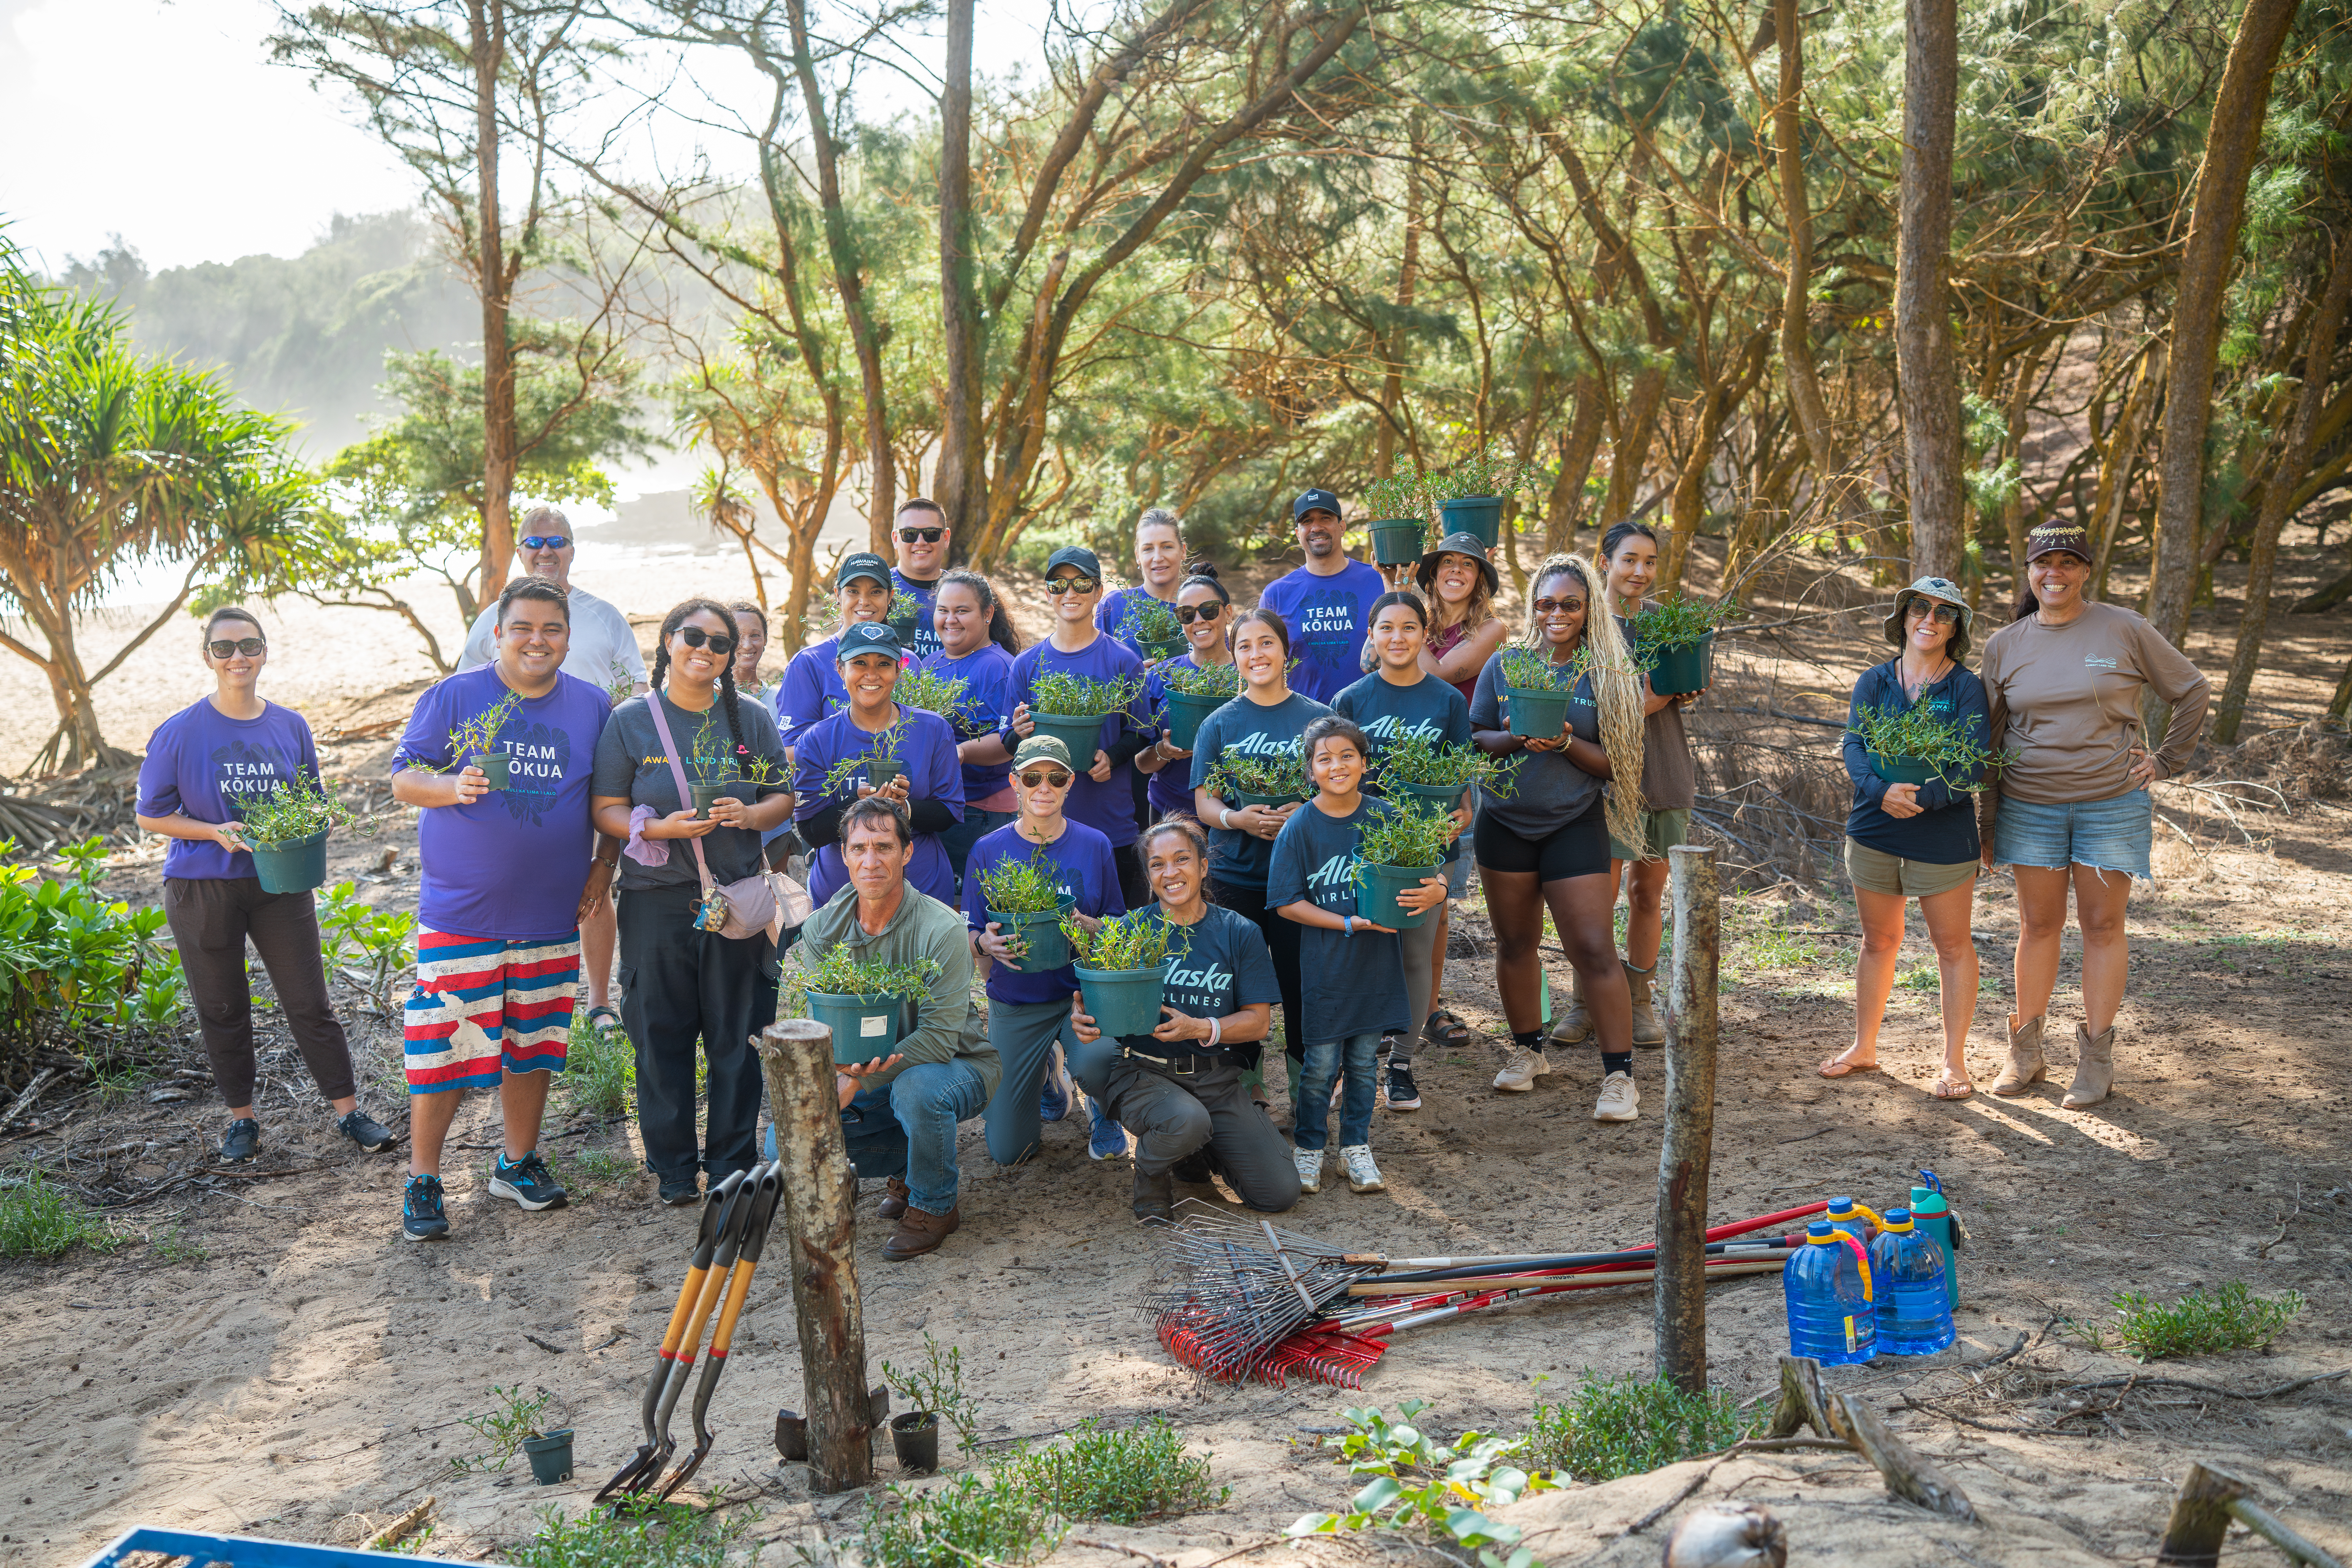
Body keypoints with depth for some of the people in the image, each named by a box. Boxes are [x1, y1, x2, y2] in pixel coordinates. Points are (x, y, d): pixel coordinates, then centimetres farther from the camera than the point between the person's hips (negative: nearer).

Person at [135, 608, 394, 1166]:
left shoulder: (290, 727, 2)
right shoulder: (179, 733, -7)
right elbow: (150, 814, -2)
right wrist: (217, 833, -17)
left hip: (280, 884, 1)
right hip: (202, 888, -1)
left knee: (310, 1002, 3)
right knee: (222, 1008, 10)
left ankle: (348, 1110, 12)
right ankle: (241, 1118, 24)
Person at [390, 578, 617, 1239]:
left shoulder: (593, 707, 6)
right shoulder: (454, 697, -2)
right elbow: (403, 778, -3)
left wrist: (604, 864, 3)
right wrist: (453, 786, -22)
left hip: (551, 915, 3)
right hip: (459, 912, -3)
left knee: (532, 1042, 12)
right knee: (443, 1045, -4)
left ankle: (519, 1162, 29)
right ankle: (422, 1180, 9)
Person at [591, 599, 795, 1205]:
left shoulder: (752, 720, 8)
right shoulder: (630, 721, 2)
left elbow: (784, 797, 11)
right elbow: (606, 810, 0)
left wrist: (750, 815, -11)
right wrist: (661, 828, -17)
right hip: (657, 901, -1)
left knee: (737, 1039, 4)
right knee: (663, 1036, 3)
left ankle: (731, 1163, 18)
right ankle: (673, 1166, 17)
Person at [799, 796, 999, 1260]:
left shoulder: (941, 930, -22)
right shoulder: (822, 929, -7)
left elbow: (939, 1038, -27)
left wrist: (861, 1080, -36)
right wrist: (834, 1071, -31)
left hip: (959, 1067, -5)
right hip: (868, 1075, 5)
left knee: (916, 1086, -39)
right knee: (784, 1144, -13)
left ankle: (934, 1204, -9)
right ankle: (908, 1166, 12)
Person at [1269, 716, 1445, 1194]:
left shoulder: (1385, 817, -1)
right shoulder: (1299, 828, -9)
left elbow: (1430, 871, 5)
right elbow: (1287, 903, -10)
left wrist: (1436, 890, -19)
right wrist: (1350, 924, -17)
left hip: (1376, 964, 3)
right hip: (1324, 968, -3)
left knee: (1364, 1061, 12)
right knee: (1321, 1065, 3)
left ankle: (1356, 1147, 26)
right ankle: (1308, 1150, 21)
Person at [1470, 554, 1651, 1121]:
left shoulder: (1609, 675, -1)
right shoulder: (1505, 665, 3)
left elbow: (1613, 761, -3)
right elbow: (1476, 739, 3)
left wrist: (1566, 742, -21)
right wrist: (1516, 738, -17)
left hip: (1574, 824, -2)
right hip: (1504, 823, 3)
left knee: (1594, 950, -8)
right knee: (1515, 942, 12)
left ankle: (1619, 1074, -1)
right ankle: (1527, 1051, 30)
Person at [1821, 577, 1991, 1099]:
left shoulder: (1967, 689, -4)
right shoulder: (1875, 681, 4)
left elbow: (1973, 766, -13)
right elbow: (1853, 749, -7)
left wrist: (1923, 797, -28)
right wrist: (1881, 791, -26)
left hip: (1943, 835, -3)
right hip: (1874, 830, 3)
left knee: (1953, 945, 4)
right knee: (1879, 940, 15)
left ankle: (1954, 1061, 15)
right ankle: (1864, 1047, 28)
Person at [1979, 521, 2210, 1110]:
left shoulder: (2123, 630, -3)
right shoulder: (2005, 646, 3)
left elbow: (2193, 691, 7)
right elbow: (1988, 740, 8)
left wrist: (2166, 761, 1)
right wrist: (1984, 824, 7)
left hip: (2113, 803, -2)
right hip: (2031, 806, 2)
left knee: (2103, 925, 2)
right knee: (2038, 926, 6)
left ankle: (2096, 1058, 9)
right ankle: (2025, 1051, 16)